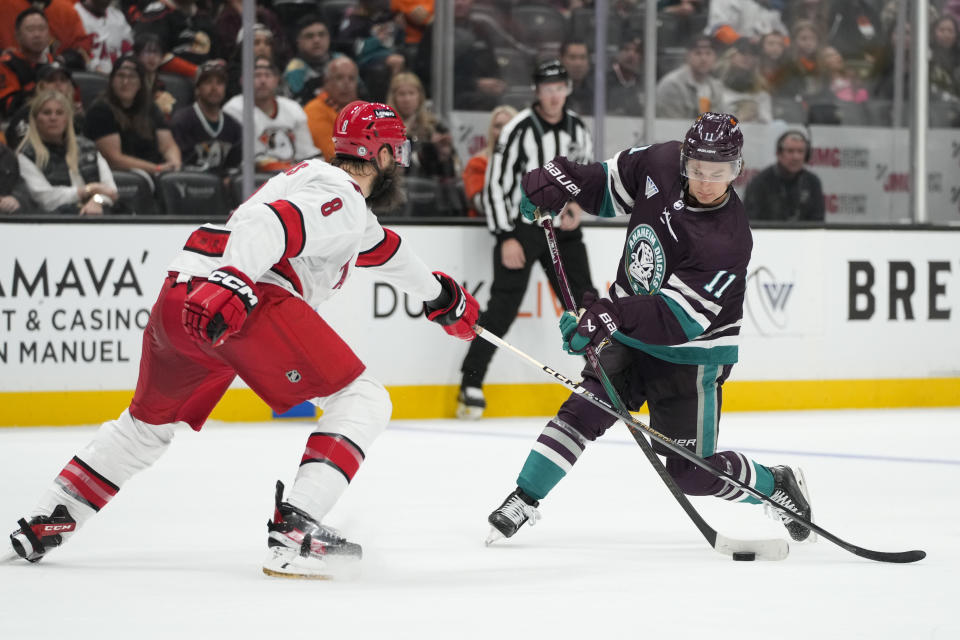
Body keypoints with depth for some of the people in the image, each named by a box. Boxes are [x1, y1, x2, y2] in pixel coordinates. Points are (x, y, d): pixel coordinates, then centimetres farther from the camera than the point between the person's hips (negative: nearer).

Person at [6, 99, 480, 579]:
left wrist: (437, 294, 55)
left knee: (150, 421, 30)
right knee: (363, 402, -3)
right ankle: (294, 529, -16)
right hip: (246, 300, -10)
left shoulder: (315, 176, 30)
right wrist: (231, 283, -35)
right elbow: (270, 225, -19)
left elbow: (378, 246, 44)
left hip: (179, 294, 10)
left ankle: (44, 524, 29)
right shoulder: (340, 197, -1)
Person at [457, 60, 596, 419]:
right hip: (520, 225, -5)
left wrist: (577, 207, -1)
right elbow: (495, 185, -12)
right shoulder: (519, 130, -13)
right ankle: (471, 383, -7)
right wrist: (506, 238, -16)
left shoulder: (577, 129, 6)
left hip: (562, 228, 5)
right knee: (504, 306, -12)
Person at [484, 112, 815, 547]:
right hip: (629, 334, 5)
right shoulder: (660, 164, -13)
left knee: (690, 471, -1)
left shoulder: (728, 242, -30)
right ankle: (523, 499, 0)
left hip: (691, 354, -5)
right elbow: (611, 187, 10)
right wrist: (560, 180, -5)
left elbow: (676, 319, -35)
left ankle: (777, 485, 23)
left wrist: (611, 316, -48)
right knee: (584, 410, -12)